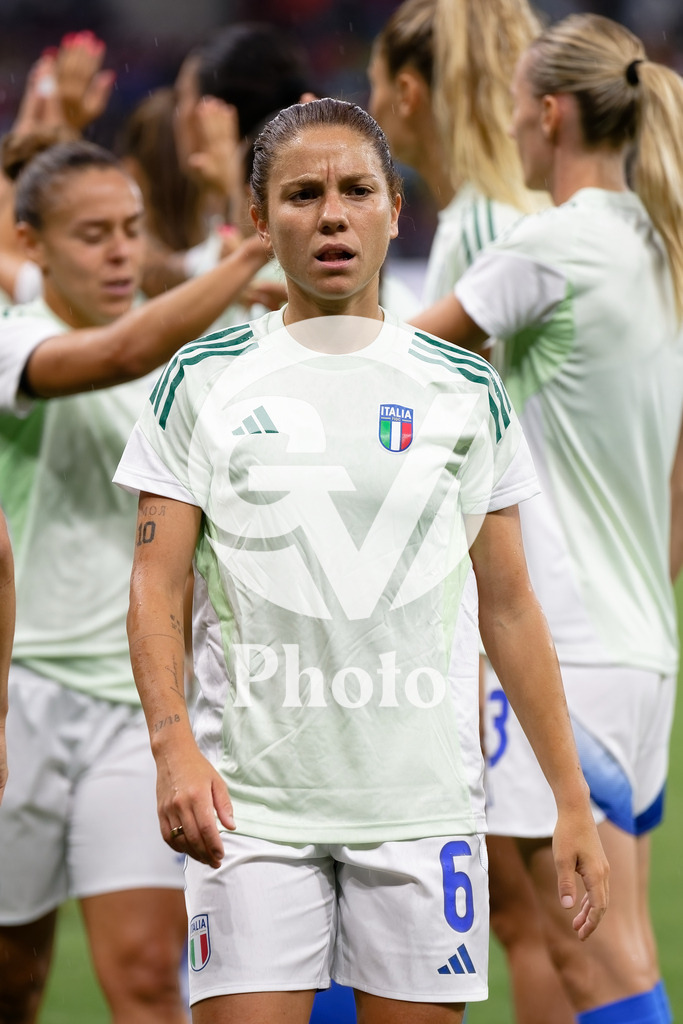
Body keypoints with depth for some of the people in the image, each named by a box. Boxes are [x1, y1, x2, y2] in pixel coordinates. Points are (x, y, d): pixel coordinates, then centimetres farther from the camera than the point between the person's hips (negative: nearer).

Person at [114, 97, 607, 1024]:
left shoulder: (467, 392, 10)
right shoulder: (202, 383, 6)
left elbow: (509, 608, 12)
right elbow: (157, 588, 1)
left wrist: (572, 798, 7)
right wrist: (172, 739, -16)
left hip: (426, 799, 1)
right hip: (250, 798, -1)